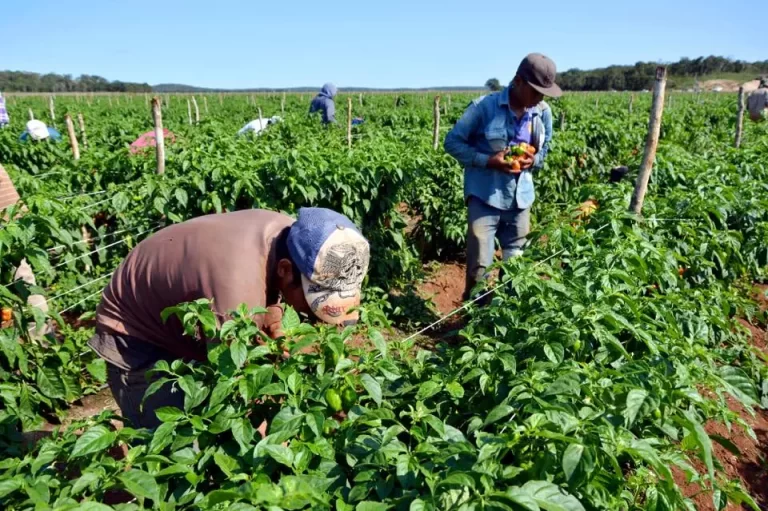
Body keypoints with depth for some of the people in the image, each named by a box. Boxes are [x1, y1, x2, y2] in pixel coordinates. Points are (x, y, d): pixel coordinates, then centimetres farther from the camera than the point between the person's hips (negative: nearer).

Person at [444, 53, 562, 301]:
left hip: (521, 200, 5)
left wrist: (533, 160, -6)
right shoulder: (483, 107, -11)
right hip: (485, 198, -5)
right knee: (479, 266, -6)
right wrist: (488, 161, -19)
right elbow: (452, 142, -7)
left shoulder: (540, 114, 5)